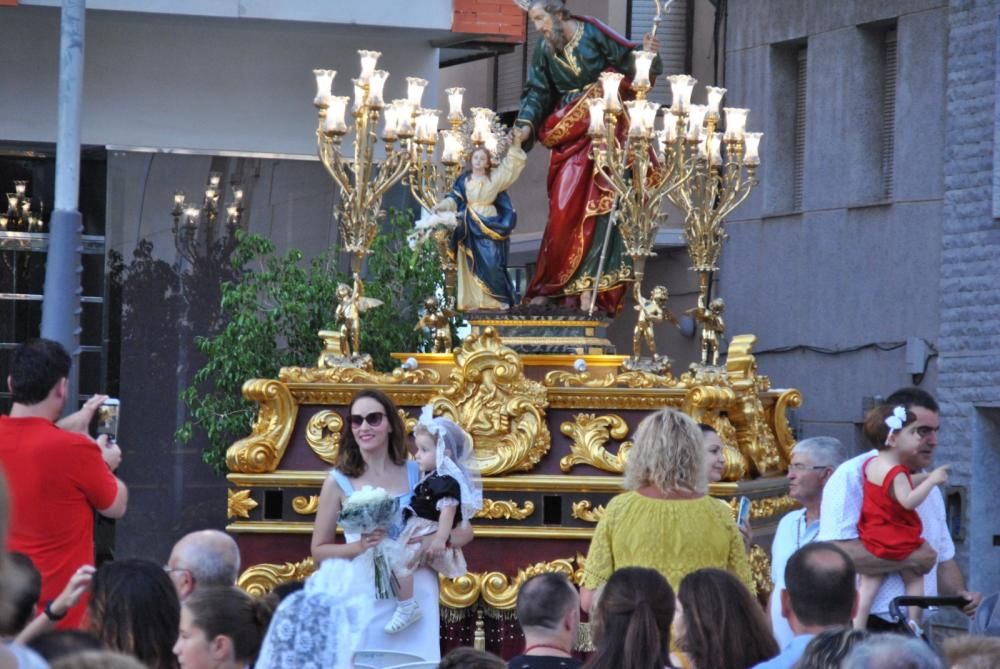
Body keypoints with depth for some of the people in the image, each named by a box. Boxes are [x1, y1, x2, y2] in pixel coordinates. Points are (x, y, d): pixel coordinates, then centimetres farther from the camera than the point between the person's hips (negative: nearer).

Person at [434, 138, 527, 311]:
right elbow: (455, 198, 4)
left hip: (489, 224, -1)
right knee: (472, 264, -1)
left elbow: (509, 166, 5)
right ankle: (473, 300, -2)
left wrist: (516, 146, -6)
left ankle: (501, 298, -4)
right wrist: (442, 205, -13)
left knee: (491, 262, -10)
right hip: (470, 226, 1)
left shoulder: (494, 177, 9)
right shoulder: (464, 180, 9)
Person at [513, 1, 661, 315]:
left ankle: (588, 283, -9)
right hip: (569, 135, 4)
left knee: (596, 205, -8)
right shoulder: (544, 50, 7)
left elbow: (627, 58, -2)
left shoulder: (592, 33, -6)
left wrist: (646, 53, -23)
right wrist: (527, 125, -7)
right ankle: (553, 283, 2)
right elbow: (537, 93, 8)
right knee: (565, 208, -2)